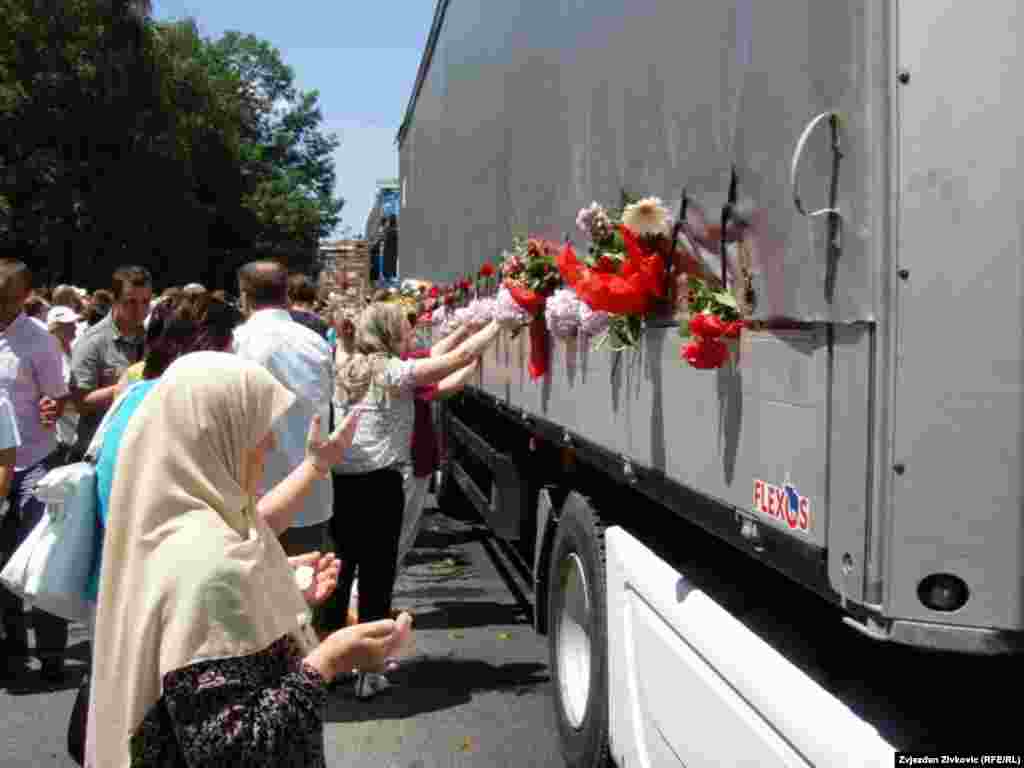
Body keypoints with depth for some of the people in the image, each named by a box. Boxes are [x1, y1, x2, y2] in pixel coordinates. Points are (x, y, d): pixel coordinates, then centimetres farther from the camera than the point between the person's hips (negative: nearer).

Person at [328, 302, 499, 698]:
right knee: (376, 576, 3)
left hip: (339, 482, 7)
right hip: (379, 485, -7)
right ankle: (368, 673, 10)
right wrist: (497, 323, 4)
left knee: (338, 573, 15)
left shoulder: (347, 371, 15)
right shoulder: (393, 371, -6)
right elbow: (459, 358, -8)